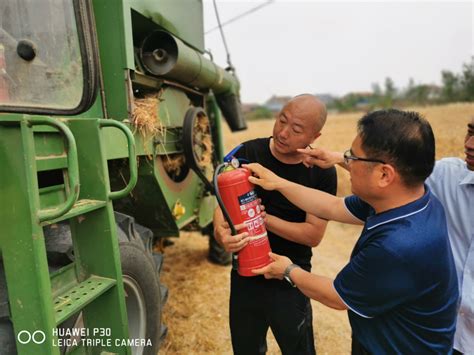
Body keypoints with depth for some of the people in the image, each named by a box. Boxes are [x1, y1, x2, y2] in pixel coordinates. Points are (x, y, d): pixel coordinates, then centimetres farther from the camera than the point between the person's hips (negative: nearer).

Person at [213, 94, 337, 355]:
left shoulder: (322, 172, -13)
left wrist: (264, 218, -25)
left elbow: (314, 234, -14)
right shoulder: (248, 153, -11)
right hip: (245, 276, 2)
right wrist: (220, 231, -33)